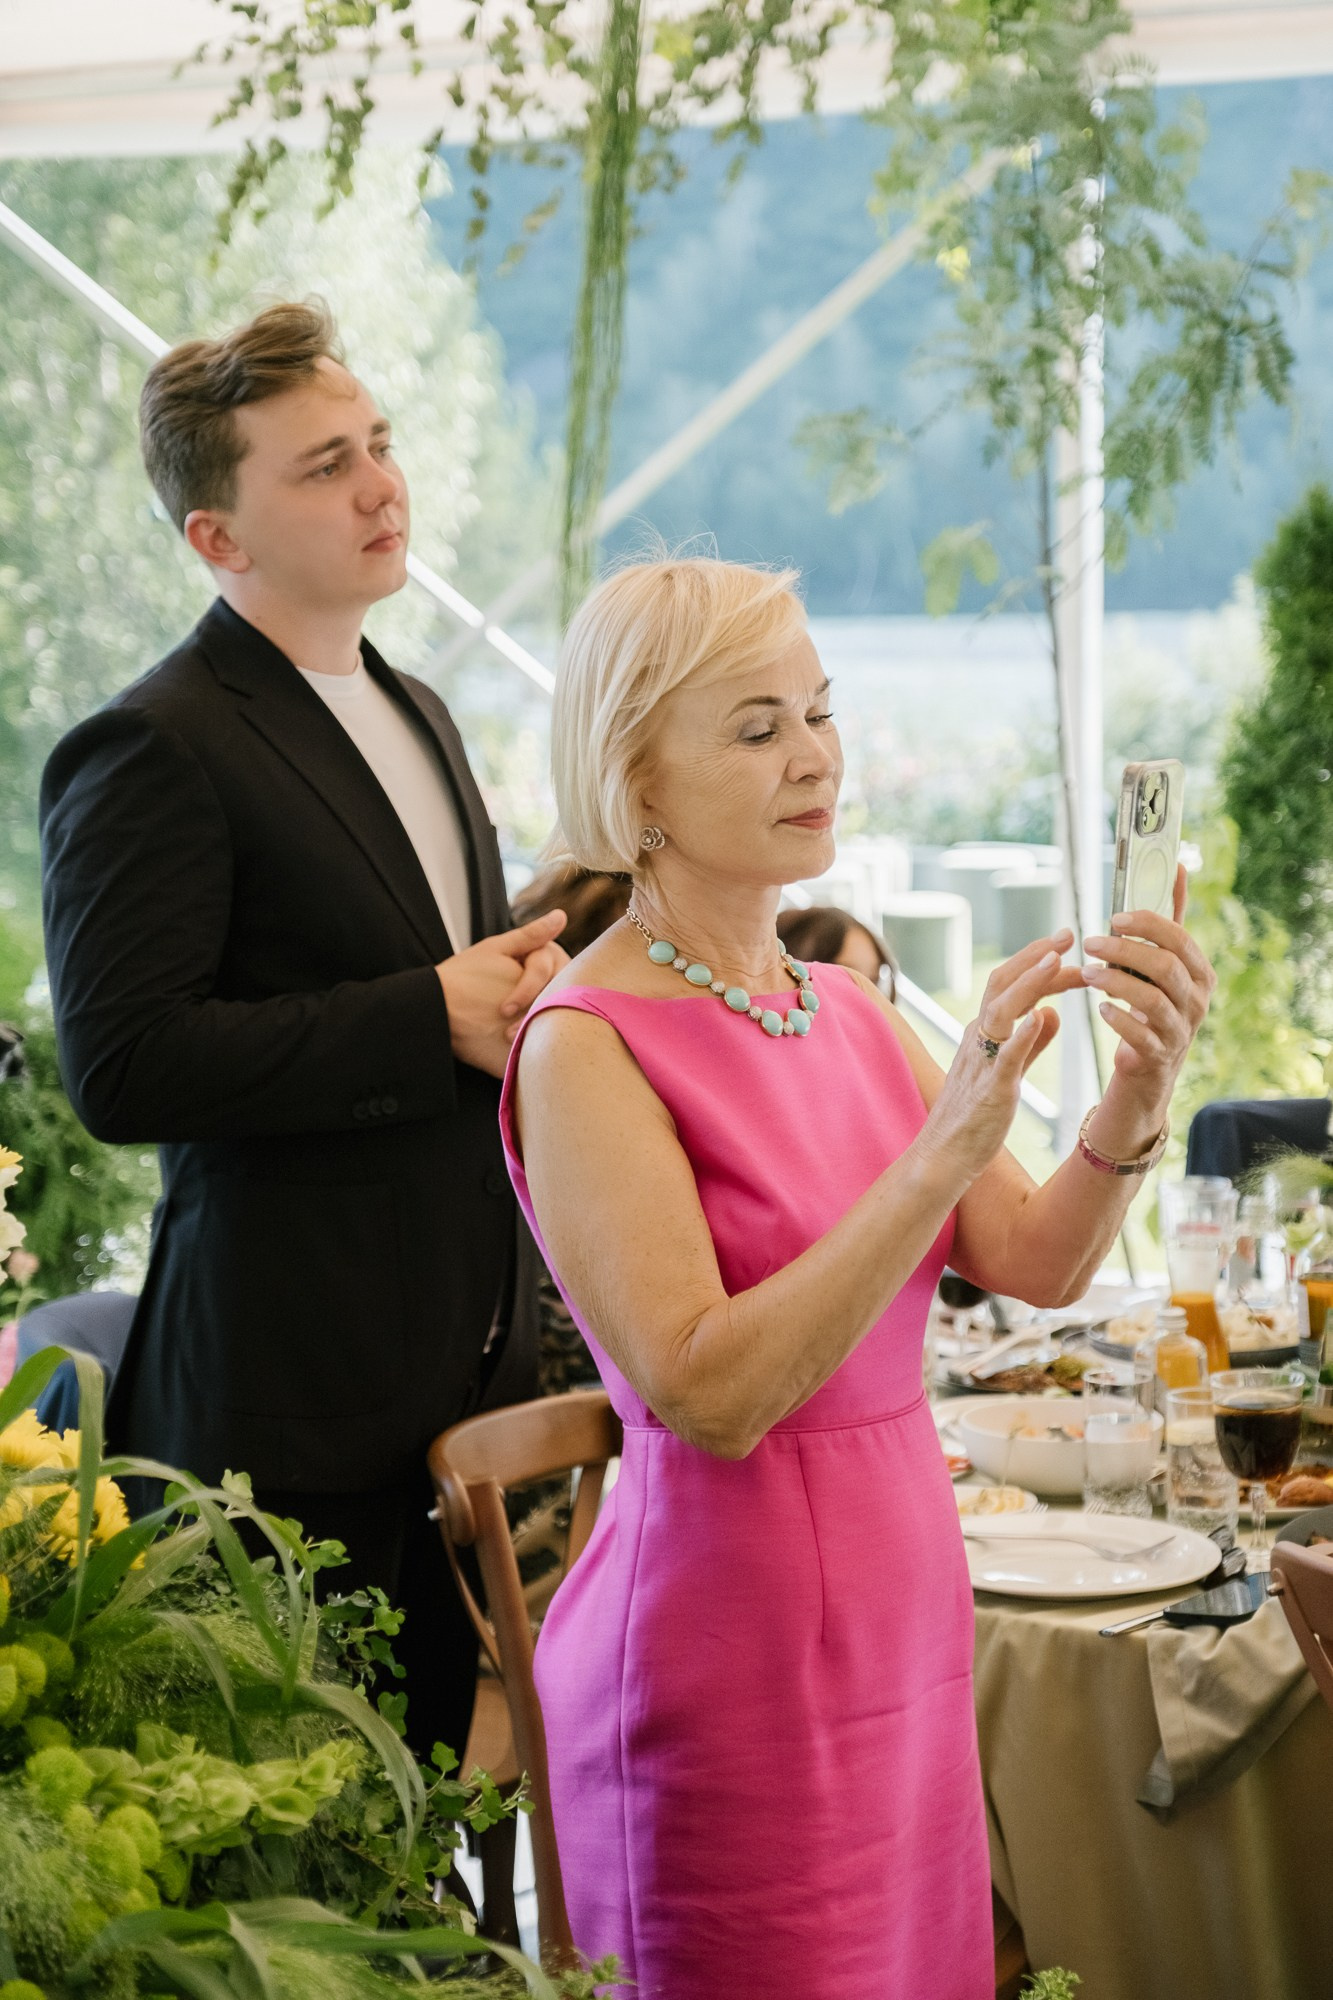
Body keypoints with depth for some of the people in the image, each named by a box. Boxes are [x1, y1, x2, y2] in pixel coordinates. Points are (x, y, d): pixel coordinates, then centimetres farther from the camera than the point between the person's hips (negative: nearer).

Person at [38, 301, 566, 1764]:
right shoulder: (151, 751, -12)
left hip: (468, 1366, 8)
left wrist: (520, 978, 4)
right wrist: (436, 1017, -19)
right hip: (288, 1406, -8)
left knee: (449, 1767, 14)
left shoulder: (415, 716, 16)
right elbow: (121, 1068, -21)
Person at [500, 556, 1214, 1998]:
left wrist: (1137, 1095, -17)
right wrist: (946, 1144, -29)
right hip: (732, 1646, -7)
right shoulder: (587, 1044, -14)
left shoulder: (845, 1005, 8)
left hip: (905, 1606, 7)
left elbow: (1036, 1264, 1)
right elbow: (710, 1394, -23)